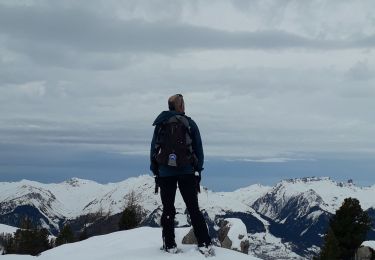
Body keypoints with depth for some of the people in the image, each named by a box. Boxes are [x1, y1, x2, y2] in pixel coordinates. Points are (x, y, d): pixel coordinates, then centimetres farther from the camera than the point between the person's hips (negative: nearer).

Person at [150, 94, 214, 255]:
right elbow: (199, 150, 1)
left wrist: (155, 172, 9)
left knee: (168, 209, 8)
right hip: (187, 172, -1)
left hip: (165, 172, 1)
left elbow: (153, 149, 4)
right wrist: (198, 172, 7)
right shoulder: (190, 124, 1)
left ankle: (169, 245, 7)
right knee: (194, 209, 3)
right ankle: (204, 244, -4)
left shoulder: (160, 125, 3)